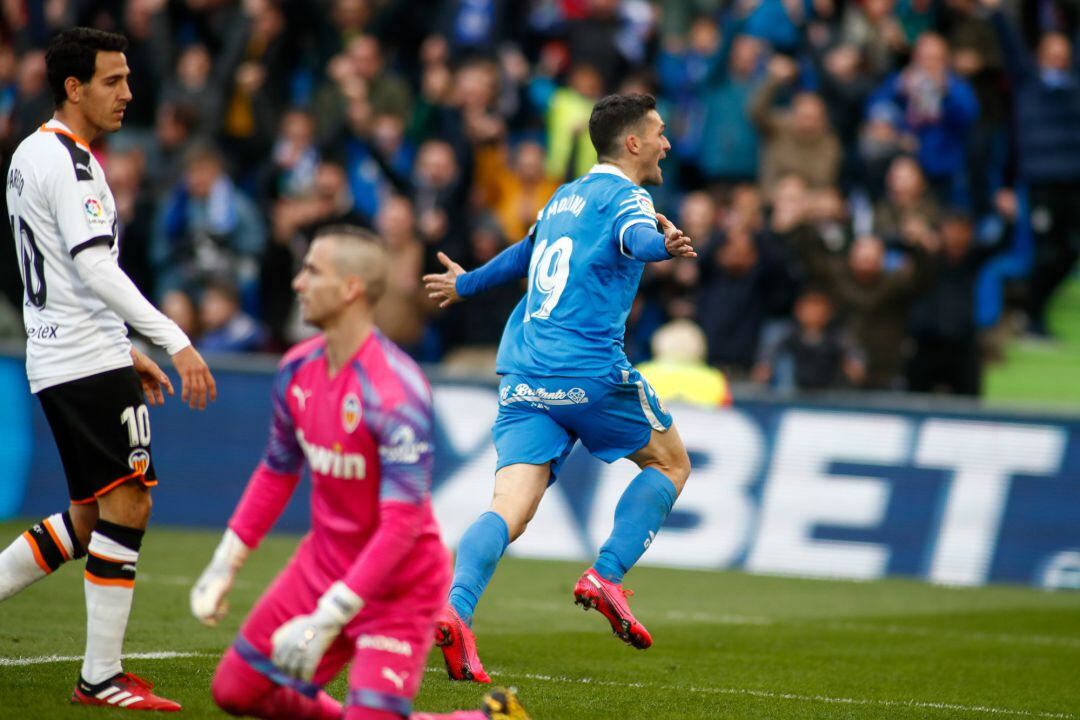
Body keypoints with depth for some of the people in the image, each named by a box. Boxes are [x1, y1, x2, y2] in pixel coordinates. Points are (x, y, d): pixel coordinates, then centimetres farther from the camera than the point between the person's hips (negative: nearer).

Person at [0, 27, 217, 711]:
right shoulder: (66, 160, -14)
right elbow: (95, 268, -23)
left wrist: (125, 351, 25)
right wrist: (175, 341, -25)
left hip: (58, 362, 10)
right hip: (88, 362, -10)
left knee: (90, 517, 14)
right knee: (127, 504, -7)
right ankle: (101, 677, -6)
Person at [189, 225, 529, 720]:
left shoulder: (395, 393, -27)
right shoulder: (298, 369, -2)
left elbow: (402, 526, -29)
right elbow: (276, 473, 14)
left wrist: (326, 620, -31)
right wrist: (224, 565, 10)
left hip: (397, 585, -7)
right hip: (322, 564, 8)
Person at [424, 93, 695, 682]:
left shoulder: (564, 198, 23)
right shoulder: (622, 196, -1)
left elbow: (525, 255, 40)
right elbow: (638, 237, -26)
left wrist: (468, 284, 59)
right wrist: (664, 244, -49)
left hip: (524, 374, 7)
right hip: (589, 371, -7)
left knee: (509, 509, -6)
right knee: (671, 464, 15)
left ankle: (456, 609, -31)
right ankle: (605, 578, -1)